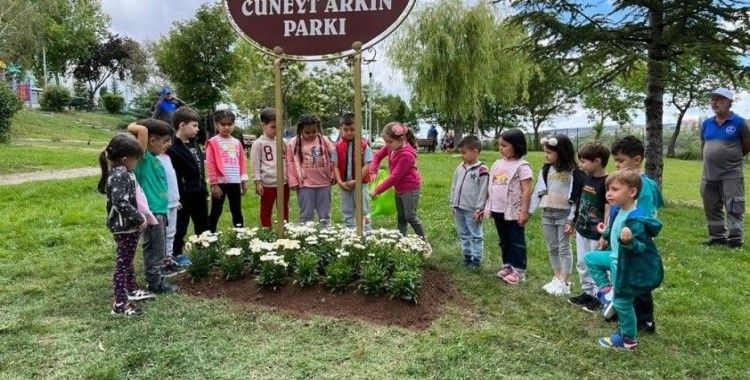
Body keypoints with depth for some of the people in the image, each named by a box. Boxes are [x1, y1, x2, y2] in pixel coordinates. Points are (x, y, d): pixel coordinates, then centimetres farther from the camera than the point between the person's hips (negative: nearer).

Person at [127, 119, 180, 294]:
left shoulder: (154, 158, 9)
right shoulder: (144, 157, -16)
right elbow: (142, 130, -30)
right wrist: (135, 127, -14)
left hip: (159, 210, 9)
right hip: (151, 212, -9)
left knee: (157, 250, 20)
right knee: (155, 251, 5)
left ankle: (156, 279, 33)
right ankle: (155, 284, 18)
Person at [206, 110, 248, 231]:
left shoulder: (237, 143, 10)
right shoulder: (213, 142, -5)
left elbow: (241, 162, 13)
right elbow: (210, 165, -8)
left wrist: (244, 180, 10)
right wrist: (214, 183, -11)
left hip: (235, 182, 5)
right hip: (220, 182, -4)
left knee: (237, 210, 13)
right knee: (216, 211, 3)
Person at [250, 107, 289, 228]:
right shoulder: (258, 144, -6)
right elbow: (255, 165, -6)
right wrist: (258, 182, -10)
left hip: (284, 182, 4)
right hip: (267, 184, -4)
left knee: (284, 209, 15)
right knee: (266, 211, 9)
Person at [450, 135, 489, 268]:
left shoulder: (482, 170, -13)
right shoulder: (460, 168, 6)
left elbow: (483, 192, -13)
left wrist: (479, 210, -13)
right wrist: (453, 204, 13)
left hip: (472, 210, -7)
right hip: (459, 208, 7)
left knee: (475, 236, 4)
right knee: (463, 235, 16)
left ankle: (476, 259, 13)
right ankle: (467, 256, 27)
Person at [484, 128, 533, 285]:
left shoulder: (522, 166, -14)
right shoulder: (498, 164, 8)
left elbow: (527, 190, -16)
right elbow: (491, 187, 13)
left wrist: (524, 212, -18)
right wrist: (487, 206, 13)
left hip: (514, 212, -7)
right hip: (498, 210, 7)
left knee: (516, 241, 5)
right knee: (504, 241, 18)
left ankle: (519, 270, 16)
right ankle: (507, 265, 31)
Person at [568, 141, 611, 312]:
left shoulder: (606, 183, -18)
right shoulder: (586, 178, 4)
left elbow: (608, 210, -17)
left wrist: (604, 235, -18)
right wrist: (574, 223, 16)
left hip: (596, 234, -8)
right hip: (582, 230, 8)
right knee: (582, 264, 16)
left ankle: (598, 296, 19)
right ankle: (587, 292, 30)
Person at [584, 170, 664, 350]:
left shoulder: (637, 220, -31)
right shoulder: (617, 210, -3)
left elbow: (642, 247, -29)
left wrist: (628, 241, -48)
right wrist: (606, 234, 31)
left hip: (629, 268, -9)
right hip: (616, 259, 9)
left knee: (622, 303, 5)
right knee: (590, 258, 20)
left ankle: (629, 340, 25)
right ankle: (607, 290, 15)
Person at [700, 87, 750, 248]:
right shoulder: (706, 123, 8)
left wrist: (732, 159, 11)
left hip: (731, 175, -5)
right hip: (709, 175, 5)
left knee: (734, 208, -3)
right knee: (712, 209, 12)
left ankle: (735, 239, 4)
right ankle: (717, 236, 23)